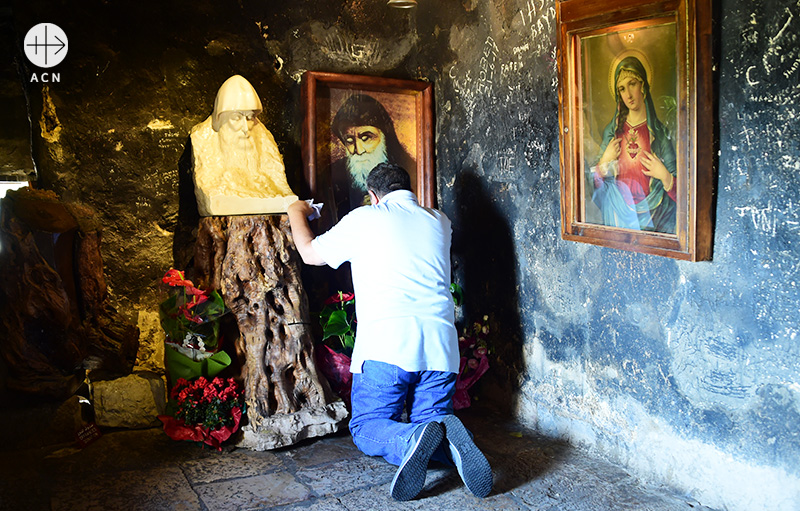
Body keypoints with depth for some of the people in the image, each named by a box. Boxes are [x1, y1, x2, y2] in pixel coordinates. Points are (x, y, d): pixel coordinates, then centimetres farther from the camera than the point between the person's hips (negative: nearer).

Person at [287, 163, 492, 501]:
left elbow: (310, 253, 18)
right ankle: (448, 442, -21)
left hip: (386, 345, -4)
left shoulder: (365, 219, 5)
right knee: (430, 419, 15)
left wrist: (297, 215, 38)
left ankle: (412, 440, -27)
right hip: (439, 344, 4)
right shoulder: (439, 221, 18)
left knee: (367, 428, 7)